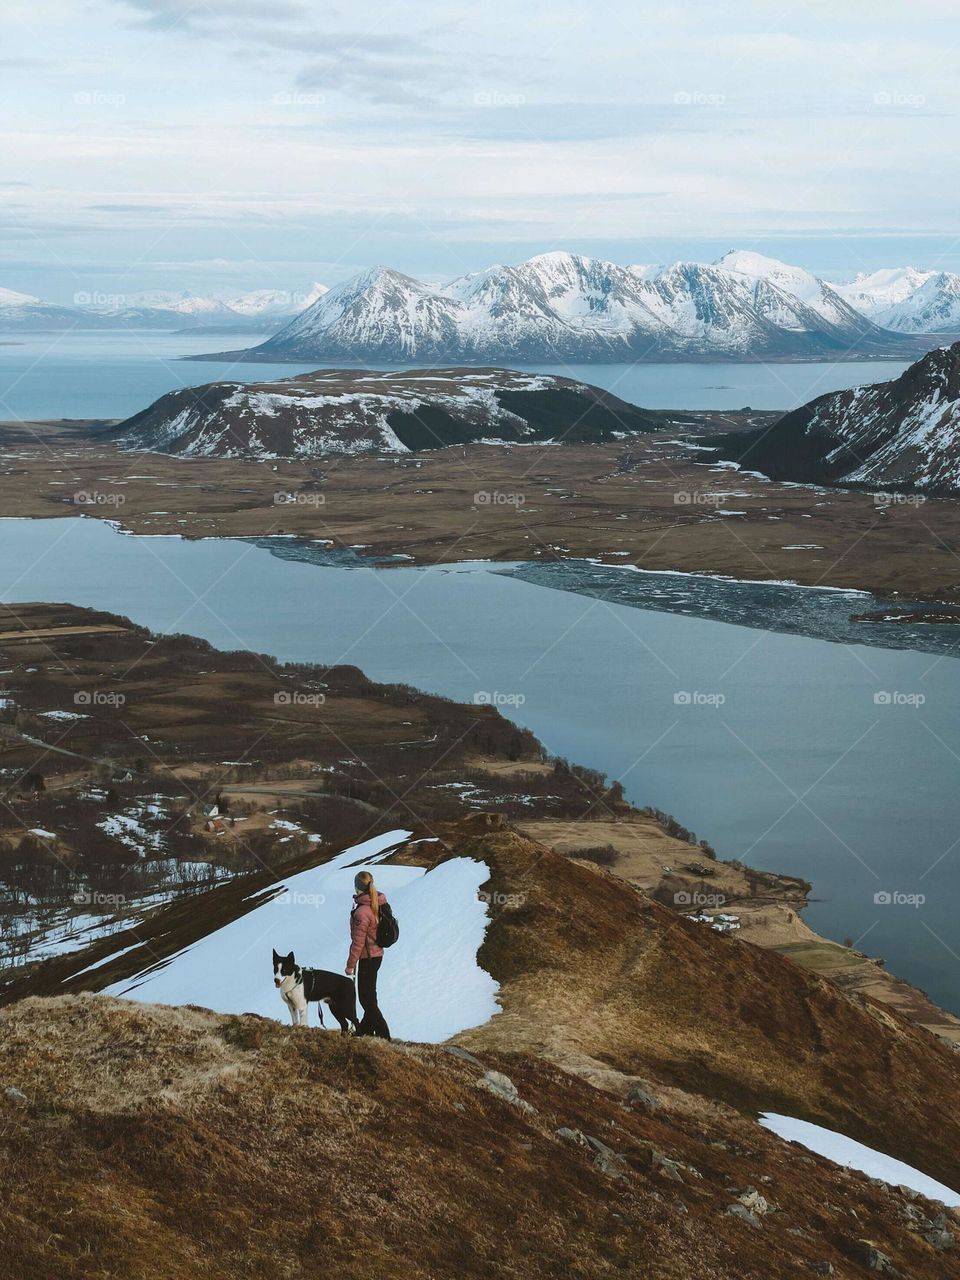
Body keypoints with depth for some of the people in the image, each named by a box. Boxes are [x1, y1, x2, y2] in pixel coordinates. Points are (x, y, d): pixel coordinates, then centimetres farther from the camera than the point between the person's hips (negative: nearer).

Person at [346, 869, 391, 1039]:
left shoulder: (362, 912, -26)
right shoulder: (378, 903, 0)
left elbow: (358, 942, -21)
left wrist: (350, 965, -12)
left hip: (367, 958, -9)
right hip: (377, 954, 9)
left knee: (366, 999, 1)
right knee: (370, 996, 21)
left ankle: (383, 1036, 1)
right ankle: (365, 1030, 35)